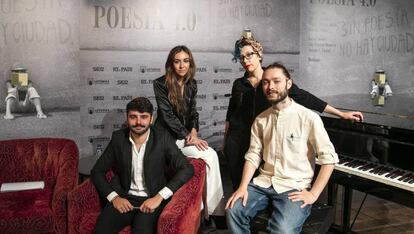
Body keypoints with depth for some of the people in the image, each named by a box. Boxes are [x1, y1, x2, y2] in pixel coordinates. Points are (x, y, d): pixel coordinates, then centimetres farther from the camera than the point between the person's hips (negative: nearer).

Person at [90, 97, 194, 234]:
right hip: (123, 198, 2)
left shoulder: (163, 139, -5)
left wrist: (159, 197, -18)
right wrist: (113, 197, -9)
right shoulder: (118, 138, 1)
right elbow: (97, 171, 7)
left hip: (152, 199, -2)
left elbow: (187, 169, -10)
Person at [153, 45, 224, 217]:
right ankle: (213, 208, -12)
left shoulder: (191, 84, 7)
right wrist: (188, 137, -19)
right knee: (209, 155, -23)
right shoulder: (161, 84, -11)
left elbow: (193, 111, 11)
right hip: (167, 136, -5)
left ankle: (215, 208, -12)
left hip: (186, 134, 6)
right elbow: (167, 115, -15)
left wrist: (194, 131, -9)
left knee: (212, 155, -21)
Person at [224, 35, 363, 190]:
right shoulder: (239, 84, 6)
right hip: (237, 143, 2)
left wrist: (342, 114, -5)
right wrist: (225, 142, 14)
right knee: (239, 186, 2)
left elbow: (304, 98, -3)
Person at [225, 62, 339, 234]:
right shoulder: (260, 119, 8)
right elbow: (253, 155, 6)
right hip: (264, 183, 5)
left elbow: (329, 159, -9)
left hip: (295, 187, -4)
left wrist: (313, 194, -13)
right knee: (233, 211, -18)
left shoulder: (308, 118, -9)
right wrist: (243, 186, -8)